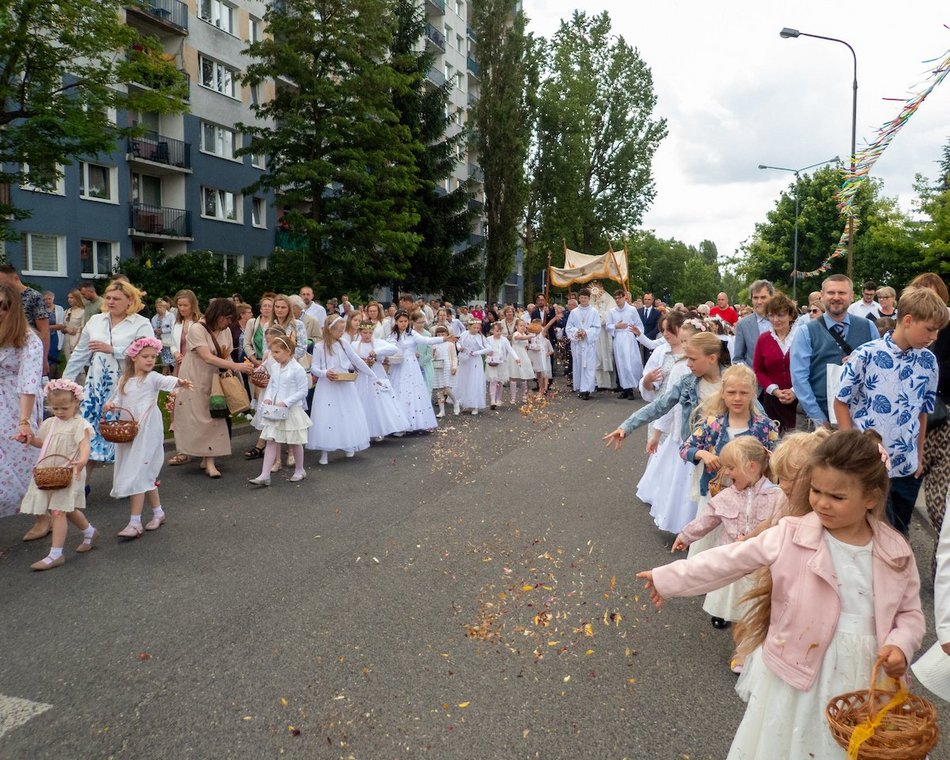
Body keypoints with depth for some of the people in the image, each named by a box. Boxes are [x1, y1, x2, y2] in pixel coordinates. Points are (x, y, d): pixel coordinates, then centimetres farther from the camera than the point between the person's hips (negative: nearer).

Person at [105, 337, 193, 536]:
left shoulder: (152, 378, -7)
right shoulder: (124, 380, 11)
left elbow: (166, 381, -28)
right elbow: (119, 400, 18)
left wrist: (179, 382, -50)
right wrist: (111, 404, -5)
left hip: (147, 432, -6)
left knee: (137, 474, -8)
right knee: (145, 474, 15)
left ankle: (135, 523, -3)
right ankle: (158, 512, 30)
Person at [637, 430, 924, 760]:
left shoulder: (896, 553, -4)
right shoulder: (791, 535, -11)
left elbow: (910, 613, 8)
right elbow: (728, 560, -8)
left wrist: (900, 645, -14)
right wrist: (668, 579, -6)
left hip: (863, 675, 2)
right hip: (797, 669, -1)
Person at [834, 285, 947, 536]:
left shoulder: (928, 361, 3)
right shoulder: (866, 355, -12)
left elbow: (923, 411, 13)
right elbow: (841, 402, -5)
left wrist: (919, 455, 13)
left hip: (907, 467, 5)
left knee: (899, 535, 16)